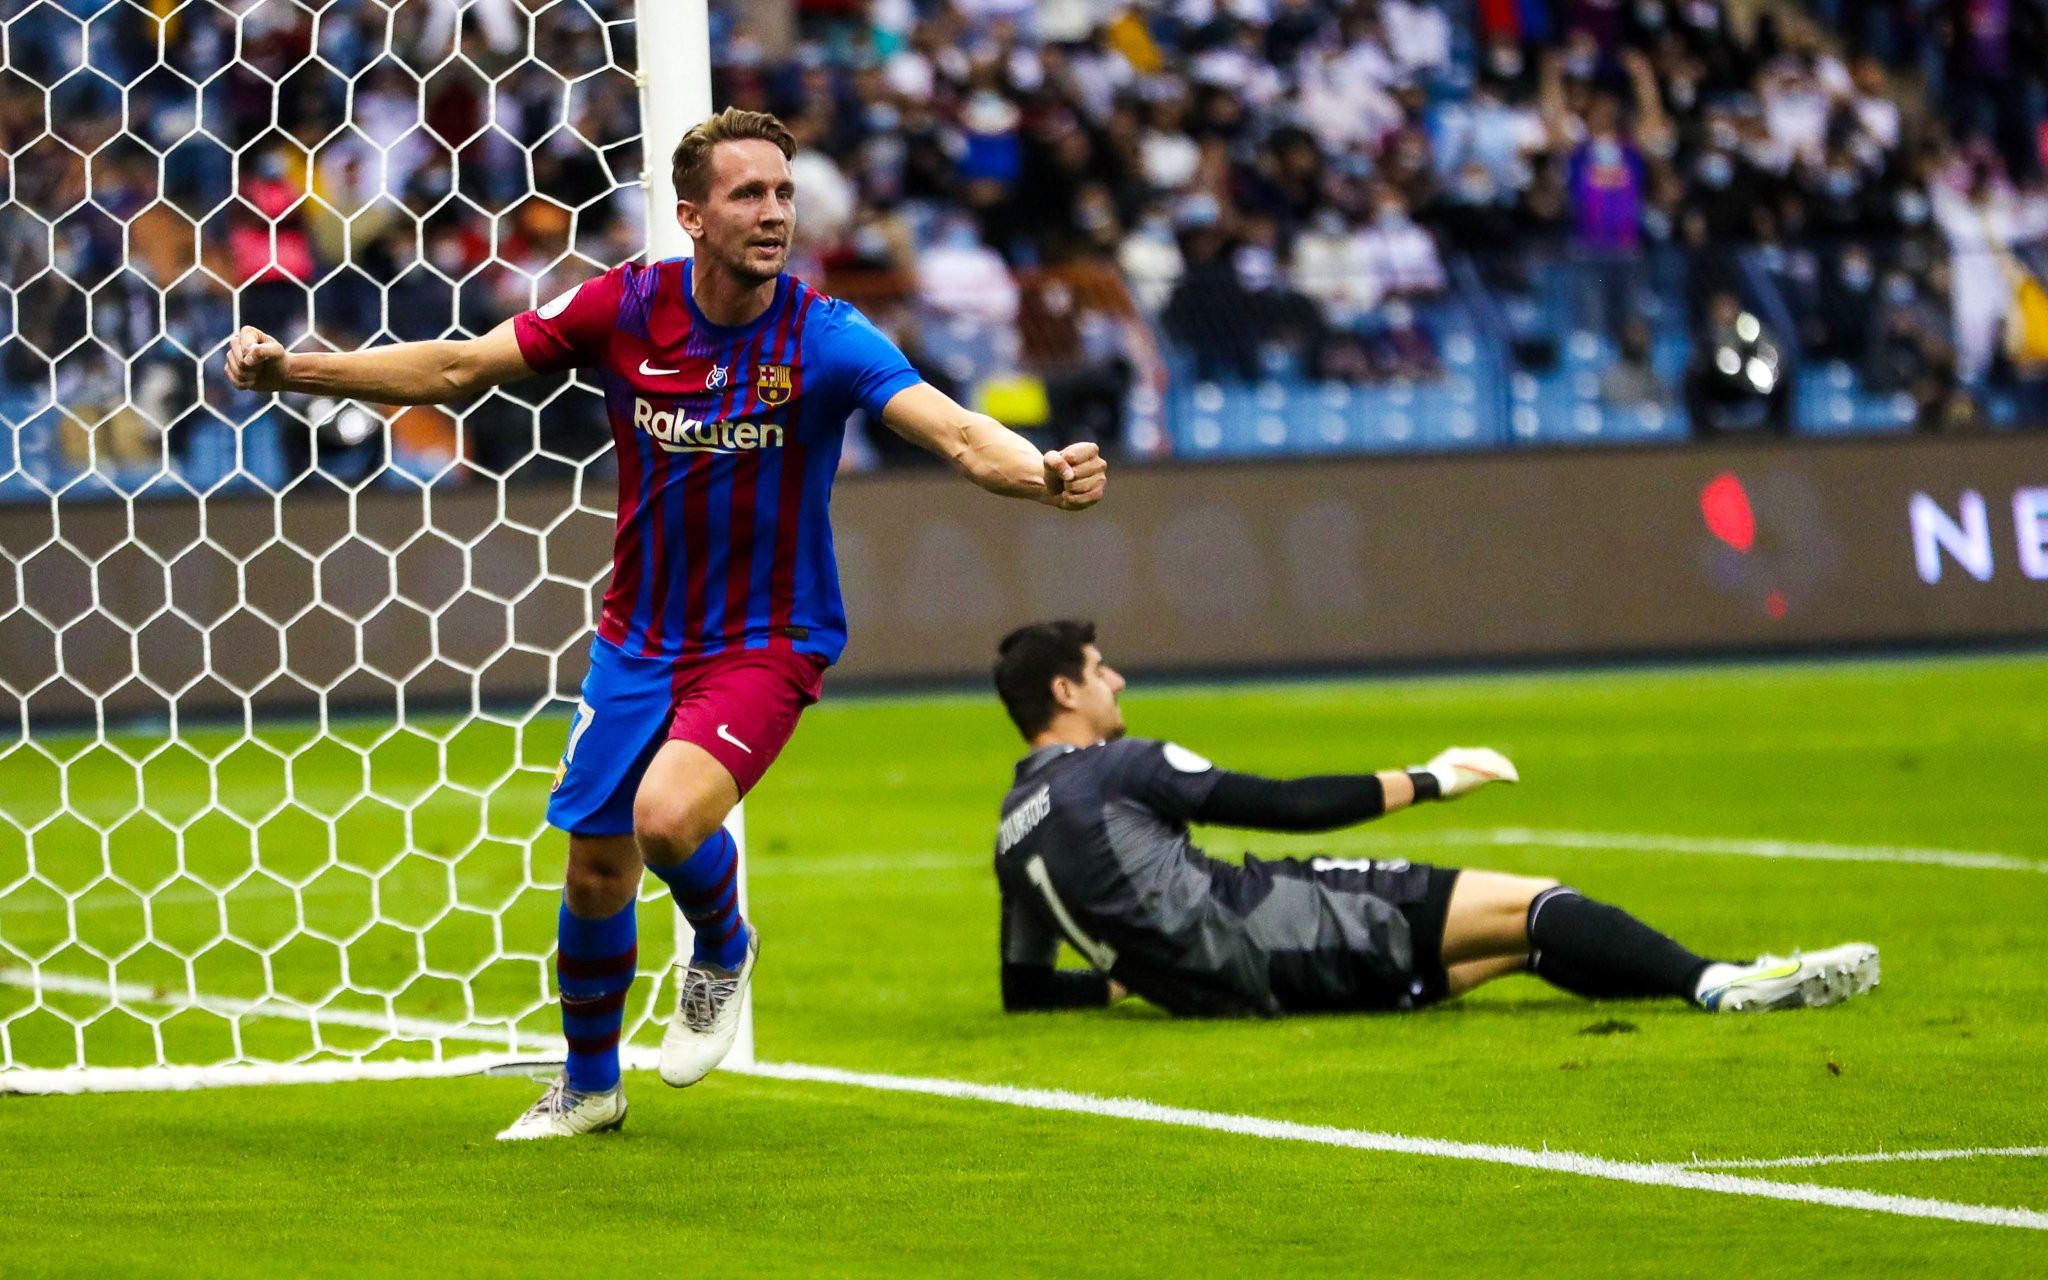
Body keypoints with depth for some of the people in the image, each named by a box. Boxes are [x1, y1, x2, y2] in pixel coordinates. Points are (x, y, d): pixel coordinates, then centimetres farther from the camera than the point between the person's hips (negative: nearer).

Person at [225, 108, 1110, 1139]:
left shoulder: (821, 338, -18)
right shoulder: (623, 309, -10)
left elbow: (957, 432, -29)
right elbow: (454, 367, -3)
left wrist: (1041, 474, -50)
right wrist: (288, 370, -9)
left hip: (766, 641, -4)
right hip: (639, 639, 4)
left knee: (667, 817, -28)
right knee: (595, 872, 10)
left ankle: (723, 950, 7)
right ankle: (588, 1084, 35)